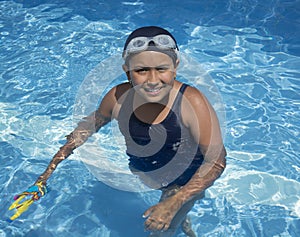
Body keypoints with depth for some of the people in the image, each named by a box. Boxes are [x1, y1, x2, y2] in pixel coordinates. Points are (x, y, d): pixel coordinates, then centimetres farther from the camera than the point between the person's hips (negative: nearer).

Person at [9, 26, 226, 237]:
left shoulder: (192, 102, -34)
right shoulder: (118, 98, -22)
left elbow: (217, 161, -28)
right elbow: (91, 124, -2)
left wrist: (172, 204, -35)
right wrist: (51, 168, 0)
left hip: (186, 181, -4)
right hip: (140, 173, 4)